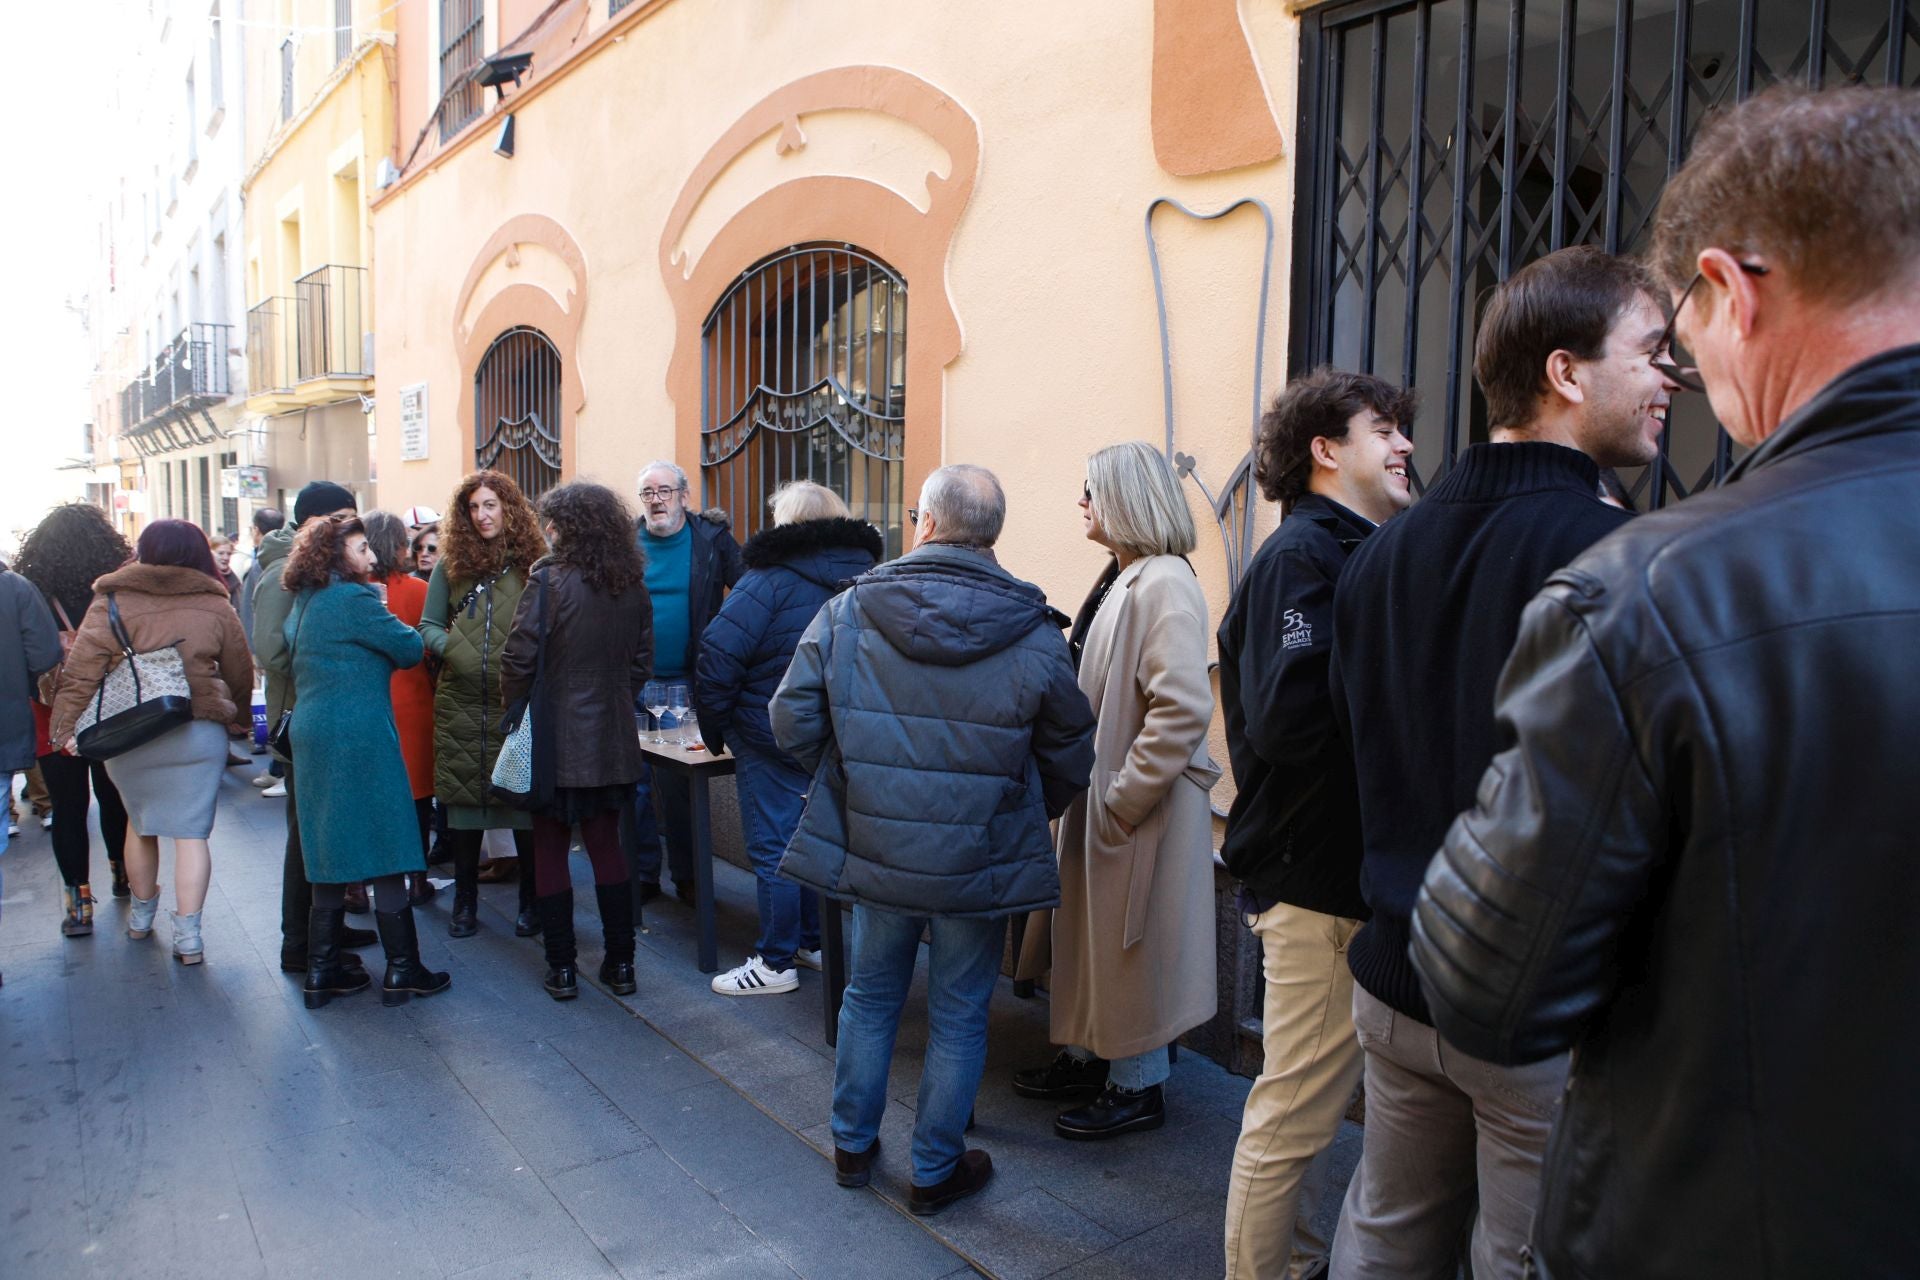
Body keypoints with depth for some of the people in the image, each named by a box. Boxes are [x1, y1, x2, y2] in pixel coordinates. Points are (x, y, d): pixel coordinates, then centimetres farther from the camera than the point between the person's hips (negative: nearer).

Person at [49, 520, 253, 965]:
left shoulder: (111, 603, -2)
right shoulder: (215, 606, 0)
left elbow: (80, 672, -9)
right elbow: (241, 676, 6)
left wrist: (66, 725, -5)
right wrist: (232, 712, 22)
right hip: (198, 732, -1)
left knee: (140, 823, 20)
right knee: (191, 832, 1)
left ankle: (141, 913, 37)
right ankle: (188, 934, -2)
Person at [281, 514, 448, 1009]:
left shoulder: (303, 604, 13)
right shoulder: (353, 600, -13)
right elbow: (410, 648, -11)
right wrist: (388, 624, 10)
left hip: (312, 736, 9)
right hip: (359, 740, -9)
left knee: (331, 854, 13)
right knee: (385, 852, -1)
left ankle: (322, 970, 17)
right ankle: (401, 970, 4)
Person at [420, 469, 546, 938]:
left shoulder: (533, 564, 2)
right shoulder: (450, 566, 10)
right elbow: (428, 625, 12)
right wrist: (451, 648, -9)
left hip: (518, 704, -2)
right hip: (461, 704, 2)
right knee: (462, 799, 8)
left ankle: (530, 901, 18)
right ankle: (465, 902, 22)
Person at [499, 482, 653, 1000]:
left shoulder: (550, 580, -14)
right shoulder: (633, 584, 2)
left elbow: (519, 659, -14)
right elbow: (642, 658, 8)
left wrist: (513, 705, 4)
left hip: (554, 738, -5)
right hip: (612, 738, 5)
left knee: (550, 852, 8)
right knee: (607, 847, 13)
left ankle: (561, 969, 14)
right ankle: (620, 963, 18)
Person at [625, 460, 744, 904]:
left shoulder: (712, 538, 0)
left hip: (686, 683, -1)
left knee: (681, 784, 9)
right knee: (634, 781, 5)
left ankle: (687, 875, 22)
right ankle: (642, 875, 19)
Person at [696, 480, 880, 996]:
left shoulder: (770, 580, -14)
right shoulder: (864, 575, 6)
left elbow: (720, 652, -19)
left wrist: (714, 723, -7)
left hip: (770, 737, -7)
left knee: (773, 847, 3)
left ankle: (777, 962, 11)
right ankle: (814, 942, 30)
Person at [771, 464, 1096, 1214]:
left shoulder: (846, 612, -9)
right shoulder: (1034, 633, -10)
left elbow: (791, 720, -6)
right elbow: (1070, 758, -3)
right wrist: (1028, 816, 16)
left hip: (872, 850, 2)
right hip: (978, 866, -1)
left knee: (870, 997, 22)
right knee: (958, 1017, 15)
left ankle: (853, 1145, 38)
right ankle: (935, 1171, 29)